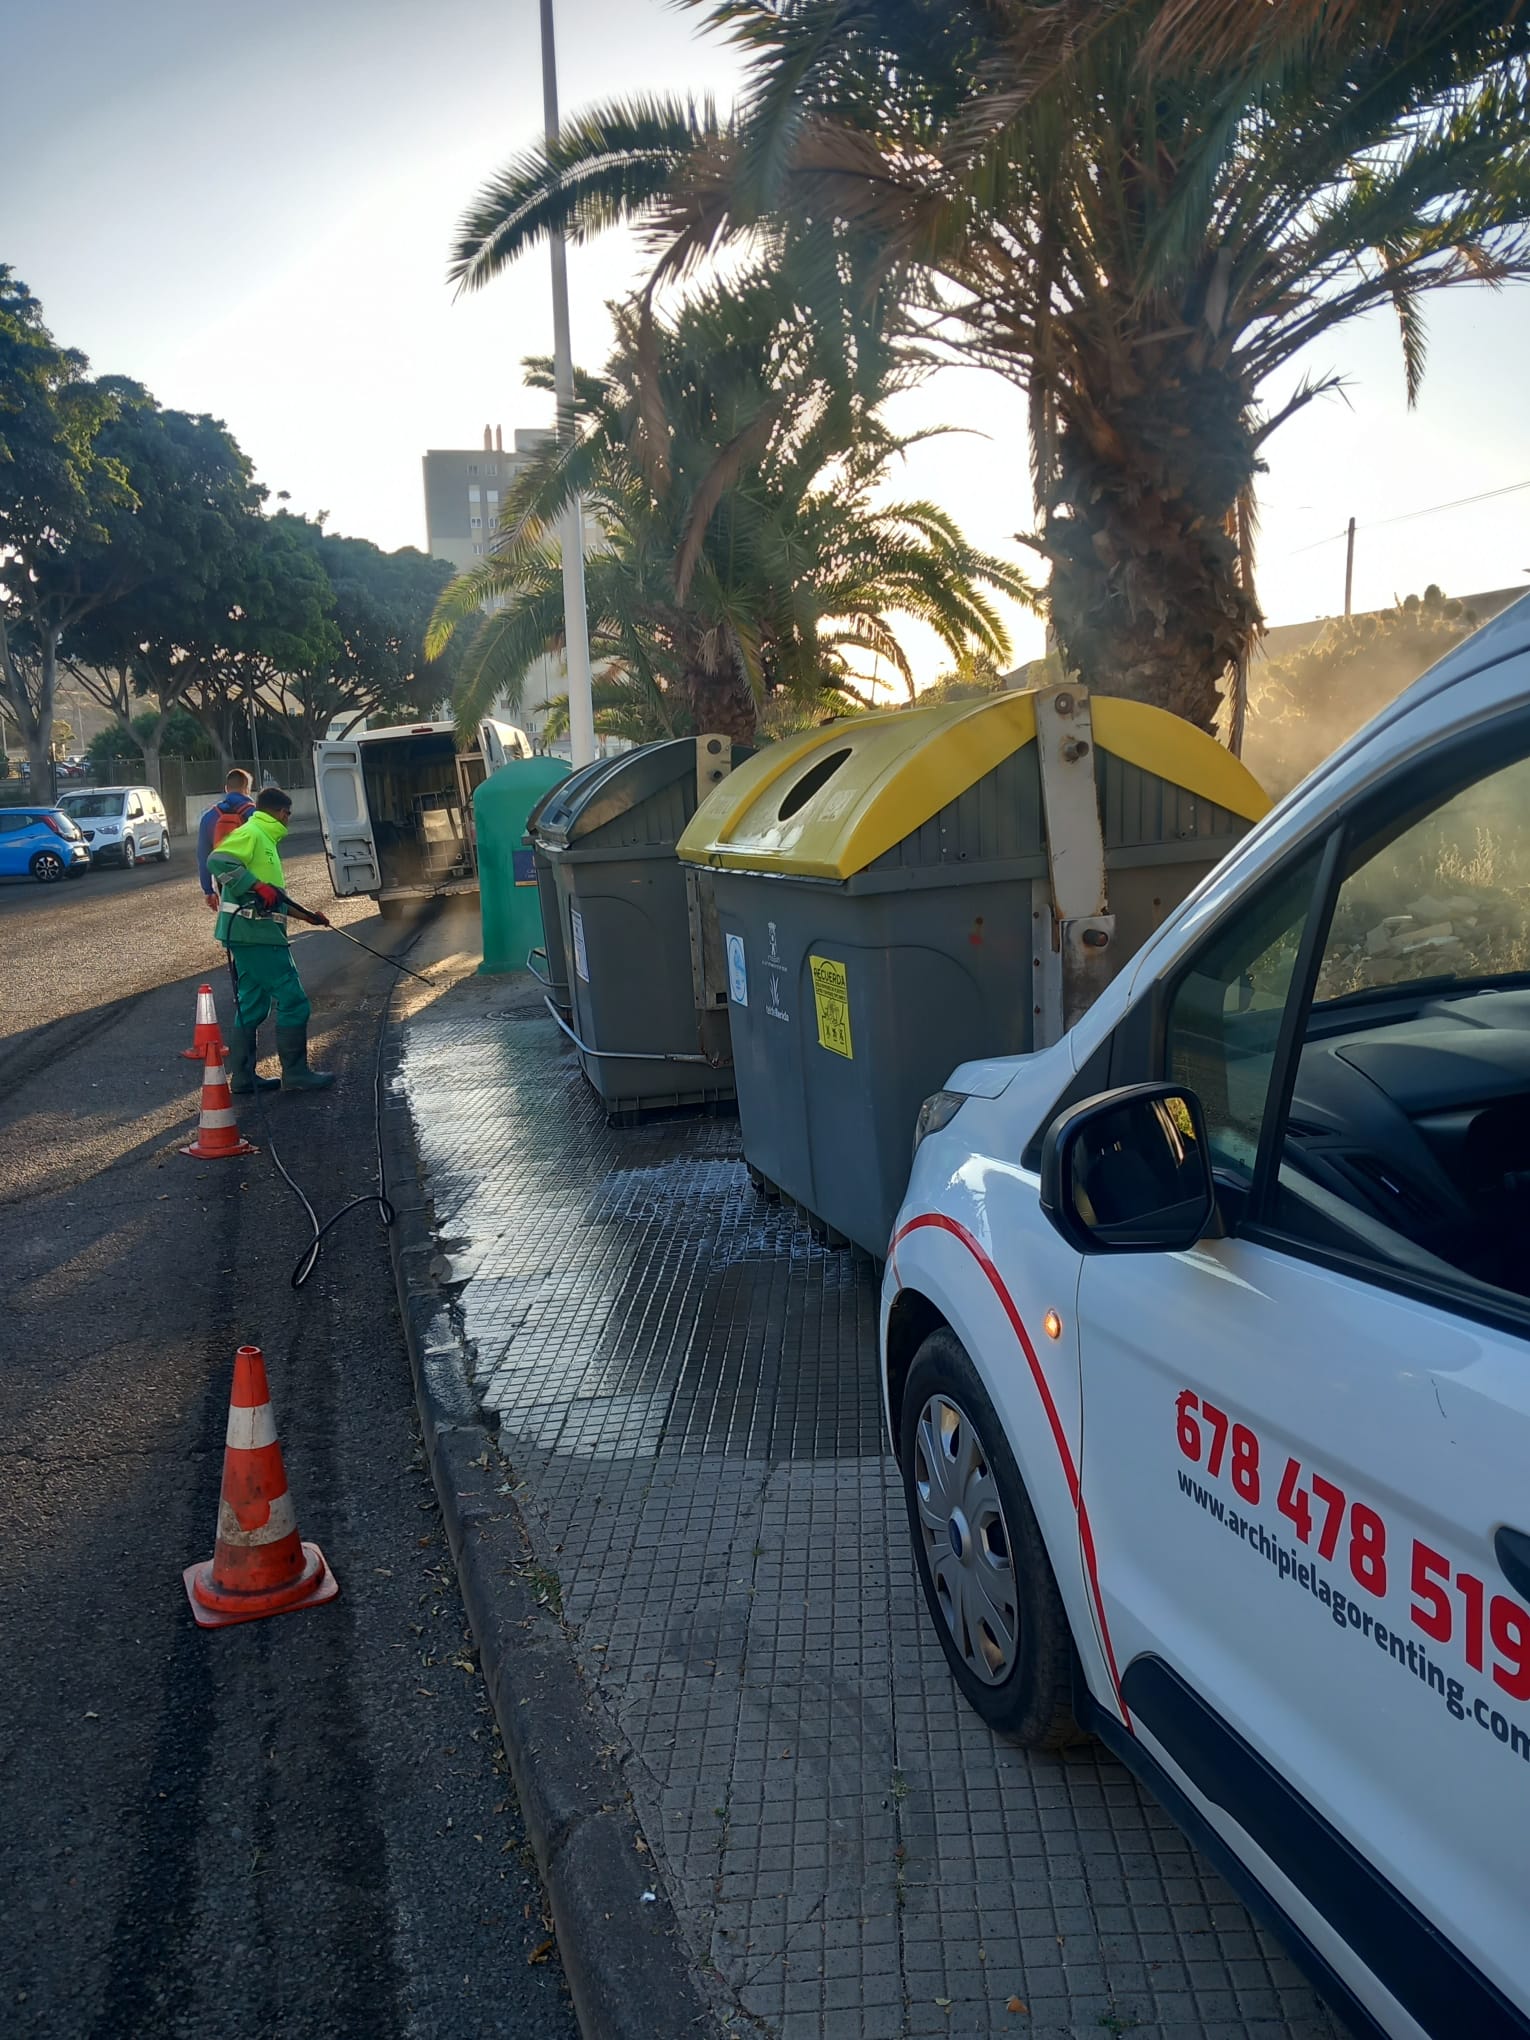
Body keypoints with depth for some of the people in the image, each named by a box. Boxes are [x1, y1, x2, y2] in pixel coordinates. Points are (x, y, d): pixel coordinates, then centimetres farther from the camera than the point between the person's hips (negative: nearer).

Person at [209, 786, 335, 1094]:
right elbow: (217, 861, -24)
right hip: (255, 933, -10)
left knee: (252, 1005, 13)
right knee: (293, 1001, -6)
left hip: (252, 935, 10)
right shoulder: (250, 833, -8)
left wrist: (307, 914, 27)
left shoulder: (263, 838, 22)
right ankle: (295, 1074, 0)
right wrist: (256, 885, -26)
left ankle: (243, 1077, 18)